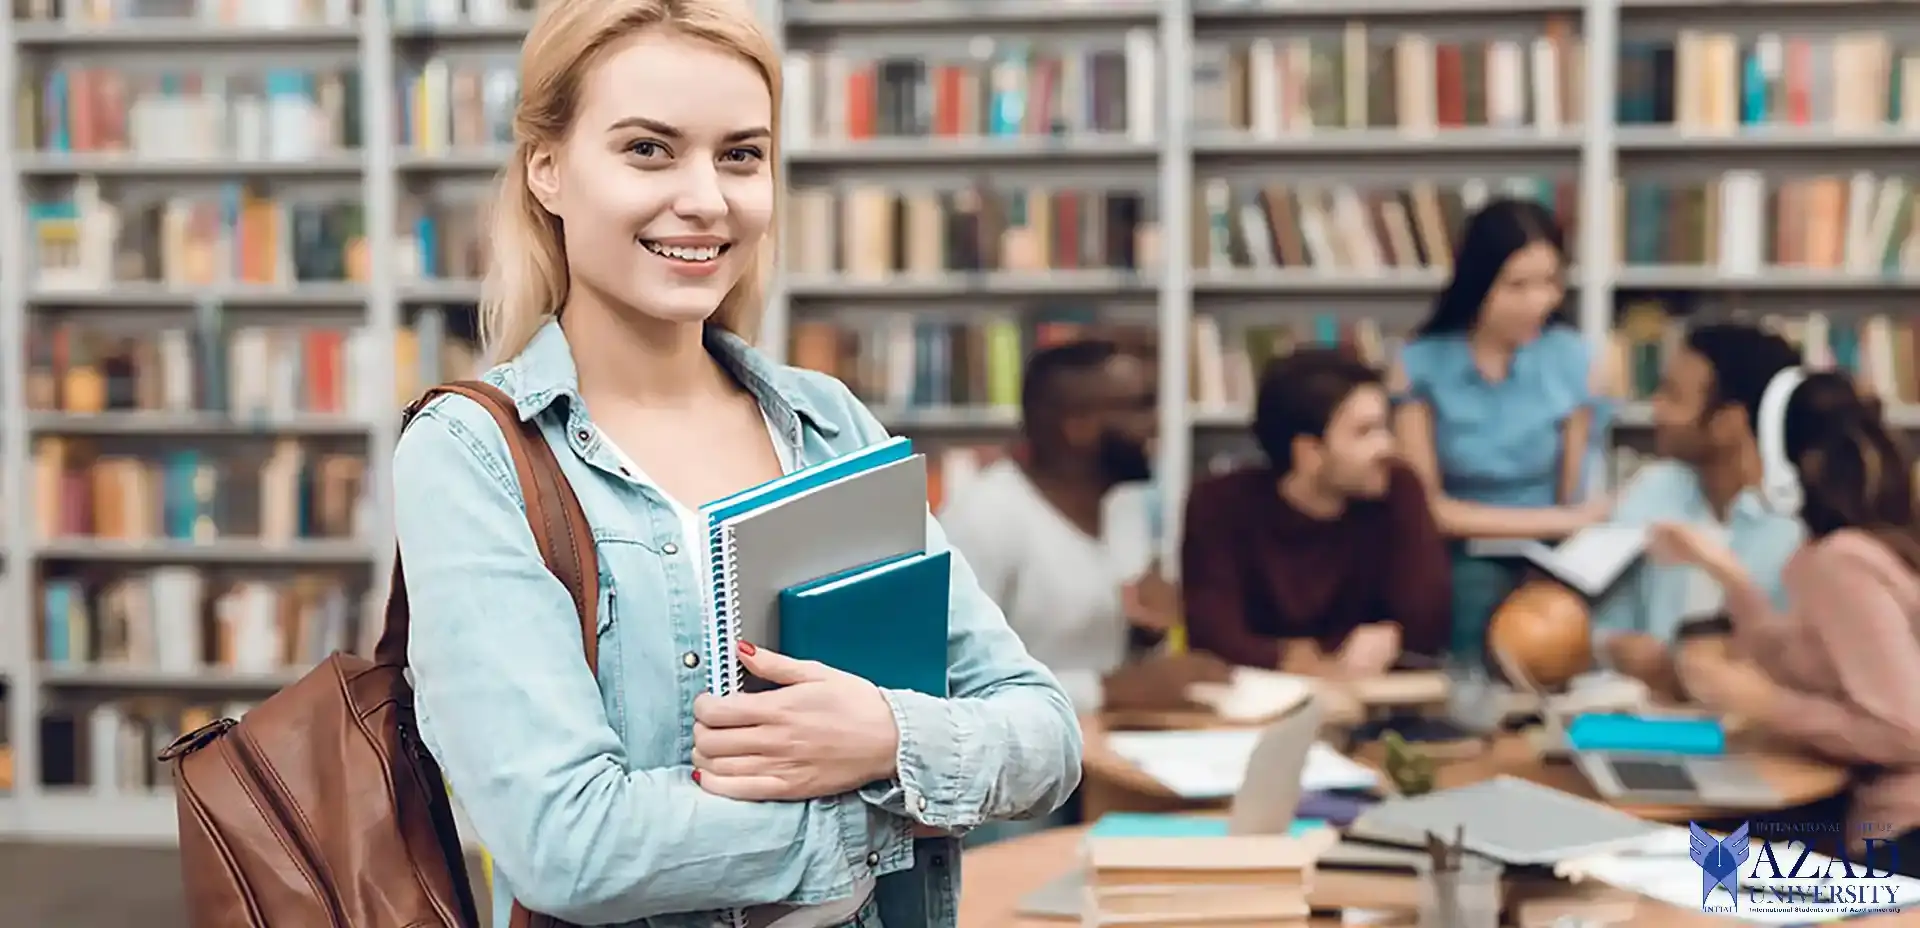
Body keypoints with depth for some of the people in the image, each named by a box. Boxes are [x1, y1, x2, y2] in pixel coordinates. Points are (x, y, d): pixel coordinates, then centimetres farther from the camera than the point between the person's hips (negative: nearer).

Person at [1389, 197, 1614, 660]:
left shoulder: (1574, 363, -1)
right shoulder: (1420, 365, -4)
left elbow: (1576, 502, 0)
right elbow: (1425, 507, -5)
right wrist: (1551, 522, -7)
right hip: (1458, 572, -1)